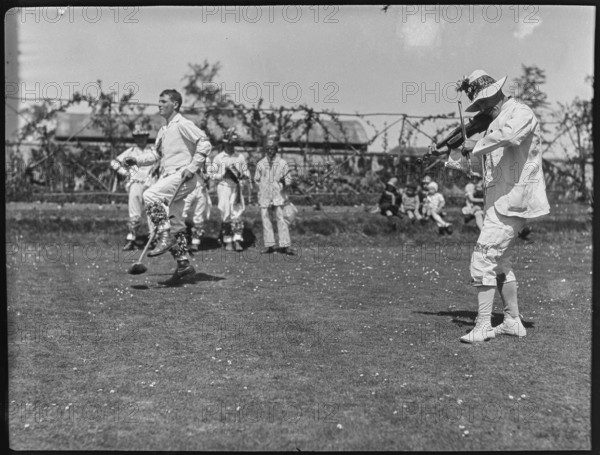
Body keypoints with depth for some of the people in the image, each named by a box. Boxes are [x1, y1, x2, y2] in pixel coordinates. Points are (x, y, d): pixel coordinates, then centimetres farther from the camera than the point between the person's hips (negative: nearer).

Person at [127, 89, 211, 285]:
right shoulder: (163, 130, 21)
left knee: (150, 195, -26)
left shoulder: (183, 124, -6)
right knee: (174, 224, 8)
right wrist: (137, 160, 11)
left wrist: (192, 167, -19)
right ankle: (184, 265, 13)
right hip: (168, 177, 9)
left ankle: (165, 237, -20)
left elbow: (204, 143, -14)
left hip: (182, 176, -9)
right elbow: (156, 153, 27)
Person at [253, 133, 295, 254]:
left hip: (278, 196, -2)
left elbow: (289, 180, 6)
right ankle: (269, 245, 12)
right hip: (264, 197, 2)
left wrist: (285, 182, -9)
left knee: (281, 219, -7)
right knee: (265, 220, 4)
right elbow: (257, 179, 15)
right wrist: (263, 187, 6)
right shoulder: (260, 164, 6)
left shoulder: (283, 163, 1)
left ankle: (285, 245, -5)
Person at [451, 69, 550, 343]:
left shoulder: (521, 113, -12)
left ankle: (483, 326, -8)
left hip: (511, 201, -10)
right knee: (500, 262, 16)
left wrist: (477, 145, -24)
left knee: (483, 260, -11)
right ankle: (513, 322, 24)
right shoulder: (496, 122, 17)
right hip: (501, 201, 10)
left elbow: (509, 135, -35)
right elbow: (484, 157, 28)